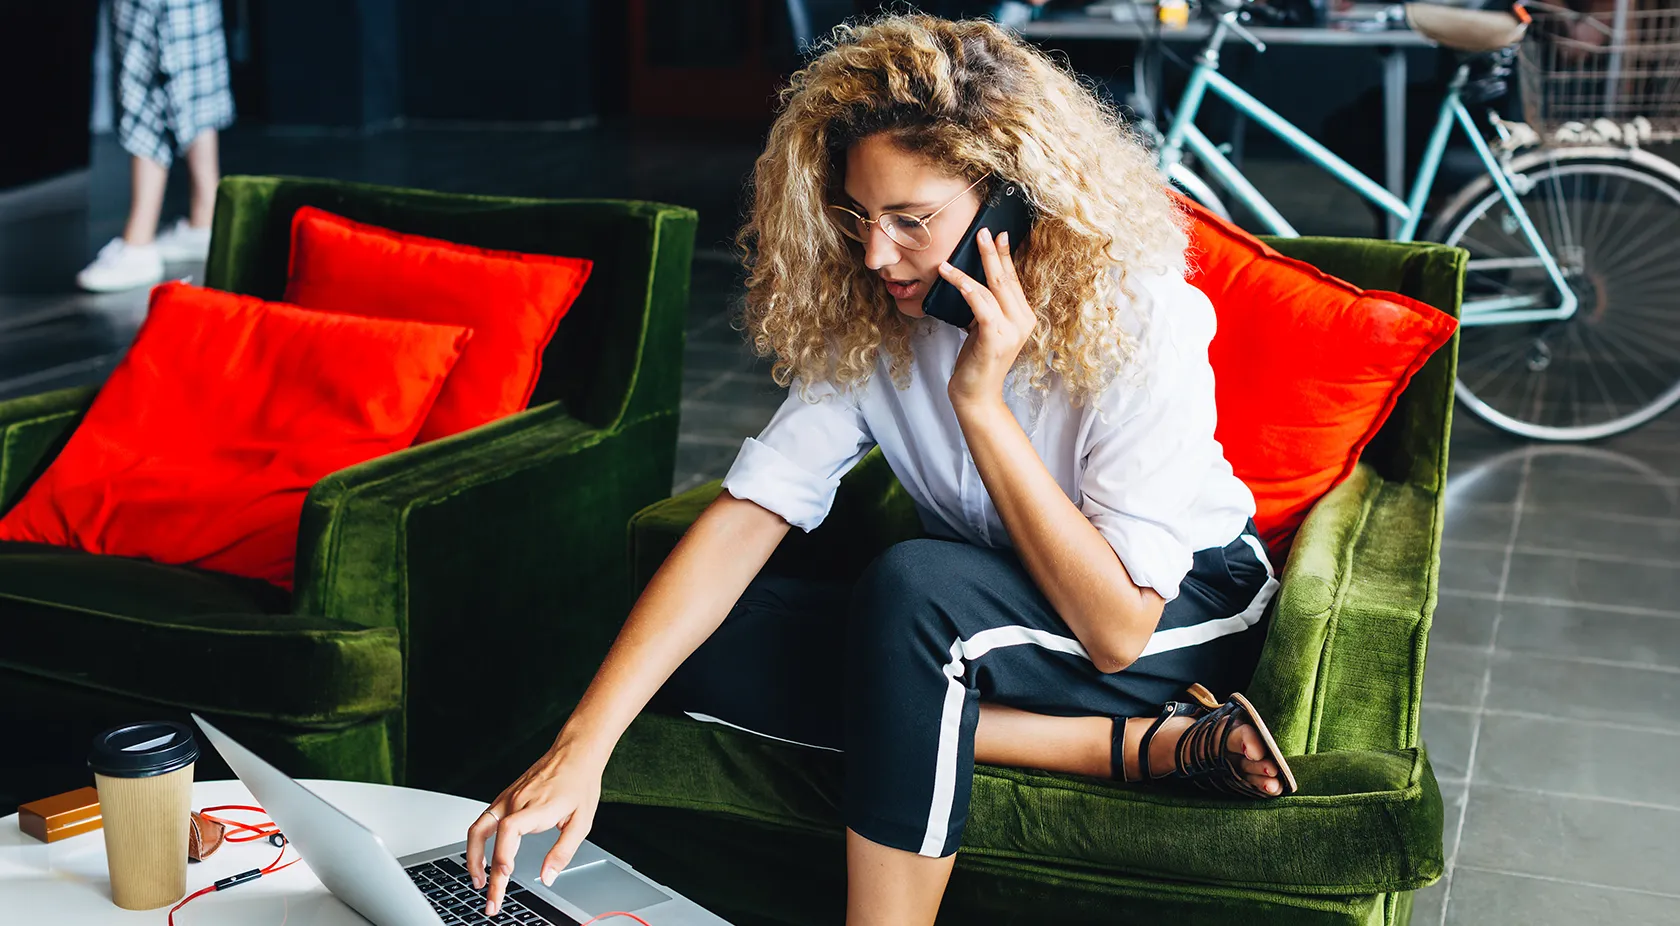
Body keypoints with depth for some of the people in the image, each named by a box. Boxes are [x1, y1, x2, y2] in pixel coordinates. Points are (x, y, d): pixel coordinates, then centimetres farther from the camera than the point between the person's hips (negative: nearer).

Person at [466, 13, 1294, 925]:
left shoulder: (1142, 318, -26)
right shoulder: (865, 318, -11)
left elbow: (1117, 630, -29)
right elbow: (747, 514, -20)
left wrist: (980, 399, -34)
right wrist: (581, 744, -29)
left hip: (1185, 607, -6)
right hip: (993, 615, 6)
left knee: (913, 583, -37)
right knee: (700, 647, -17)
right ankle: (1142, 745, -16)